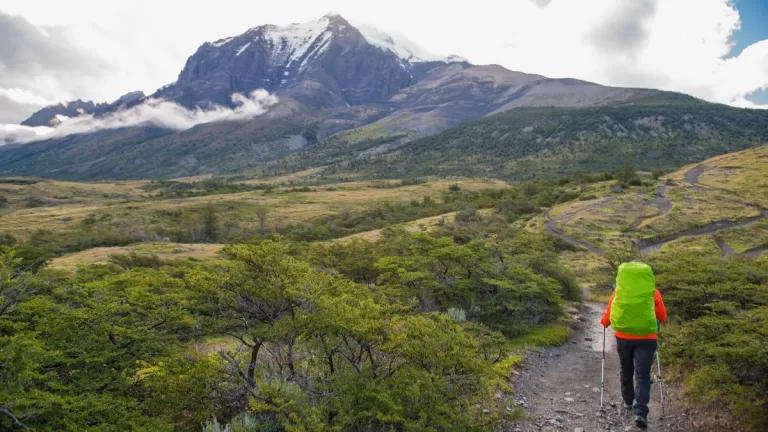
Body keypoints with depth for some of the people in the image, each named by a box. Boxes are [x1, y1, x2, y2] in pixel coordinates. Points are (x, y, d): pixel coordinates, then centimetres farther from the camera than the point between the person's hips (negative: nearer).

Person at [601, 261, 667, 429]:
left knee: (626, 371, 22)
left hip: (623, 337, 1)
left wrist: (604, 322, 29)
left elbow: (608, 315, 6)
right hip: (646, 339, -1)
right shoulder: (653, 292, 1)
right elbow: (662, 316, 10)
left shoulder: (619, 291, 2)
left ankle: (627, 401, 38)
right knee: (642, 376, -1)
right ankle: (640, 413, -12)